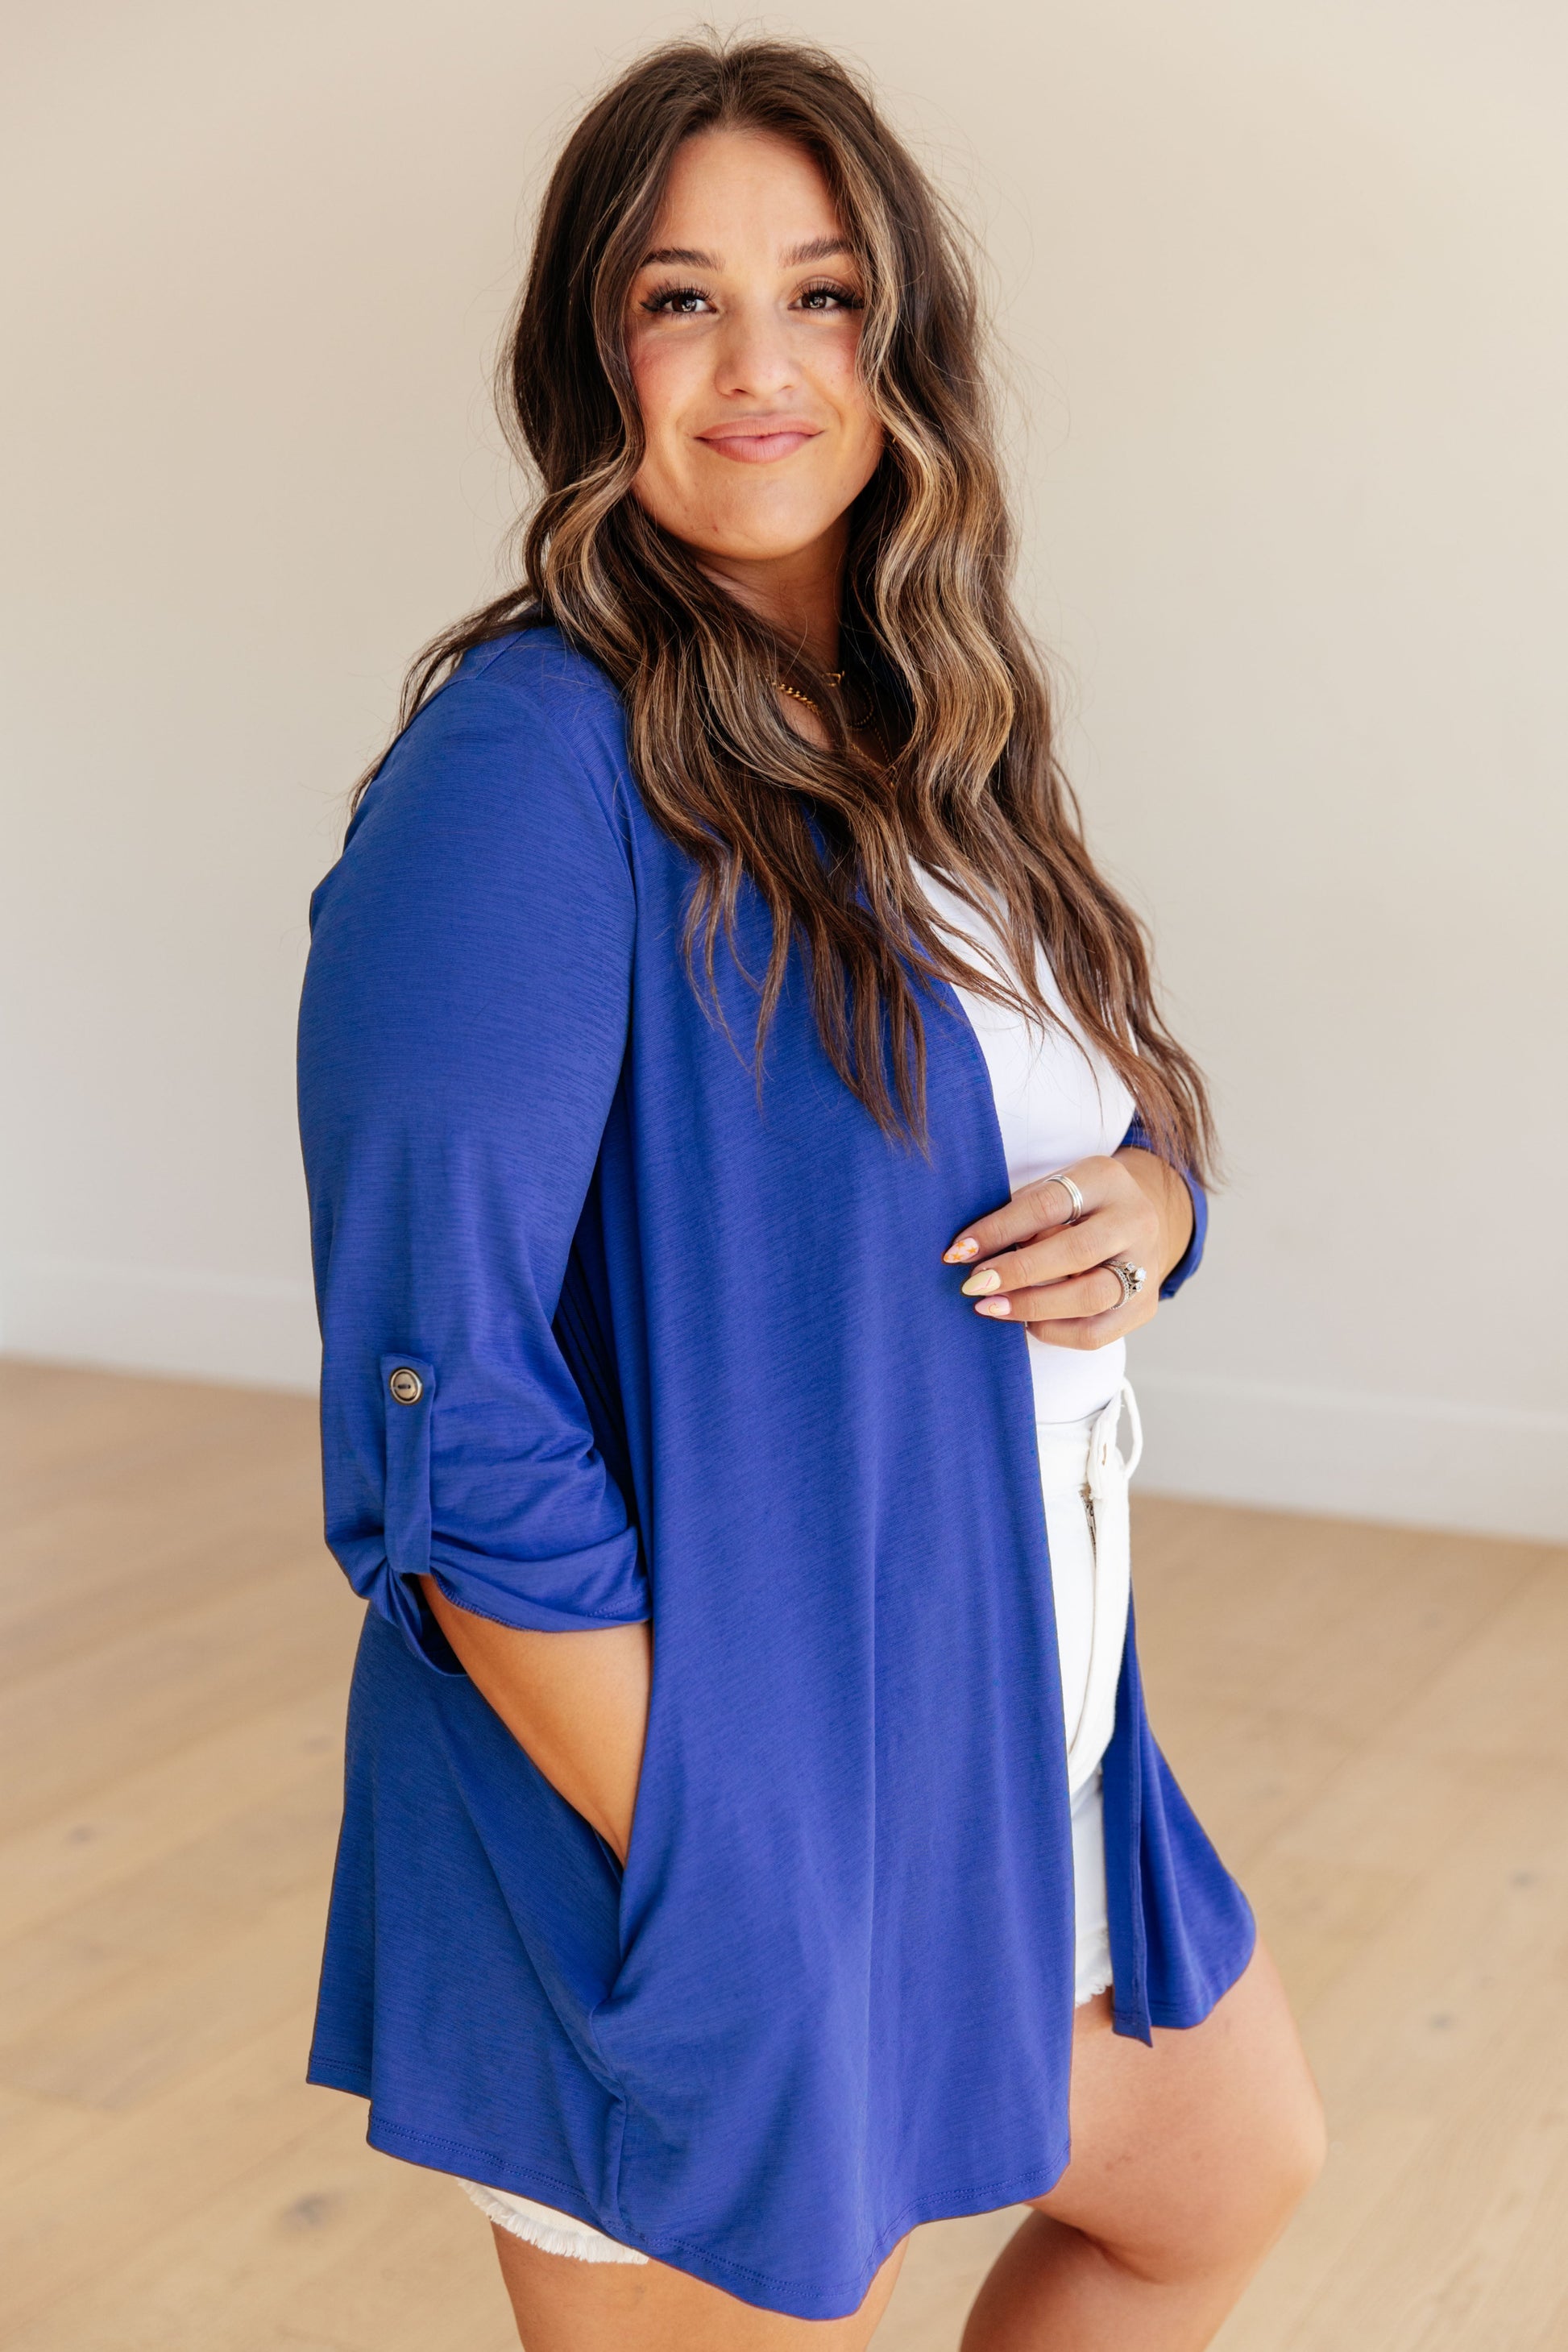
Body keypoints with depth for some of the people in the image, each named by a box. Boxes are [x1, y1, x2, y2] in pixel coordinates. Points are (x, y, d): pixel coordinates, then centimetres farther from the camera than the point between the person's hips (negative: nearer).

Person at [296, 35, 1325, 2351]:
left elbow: (1124, 1118, 16)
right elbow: (446, 1419, -23)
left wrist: (1143, 1207, -8)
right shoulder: (532, 768, -19)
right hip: (715, 1818, -8)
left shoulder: (932, 750, 7)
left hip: (1012, 1734, 8)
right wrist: (701, 1874, -22)